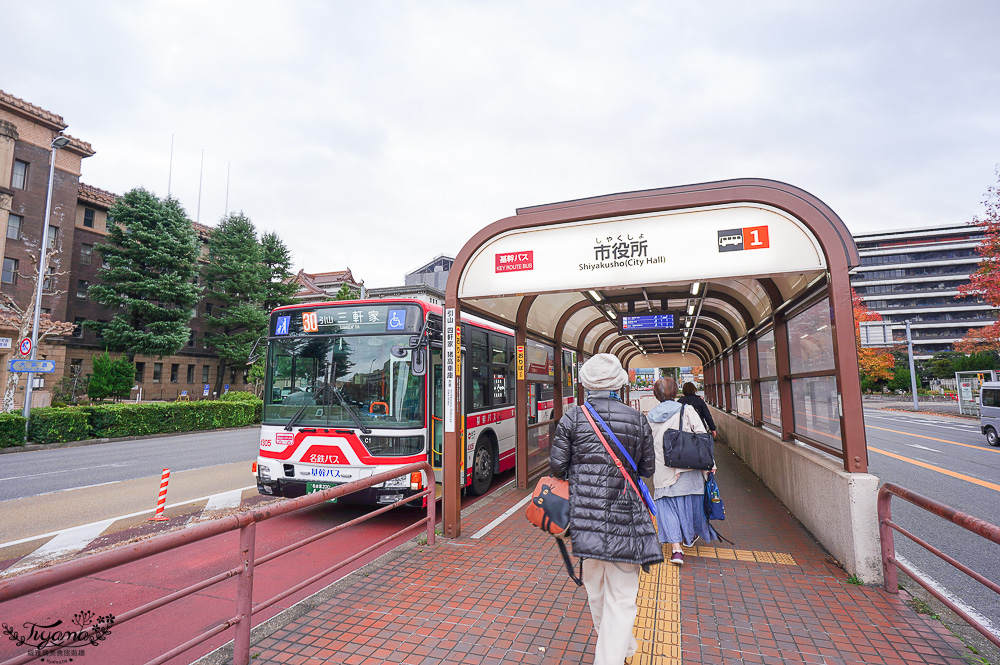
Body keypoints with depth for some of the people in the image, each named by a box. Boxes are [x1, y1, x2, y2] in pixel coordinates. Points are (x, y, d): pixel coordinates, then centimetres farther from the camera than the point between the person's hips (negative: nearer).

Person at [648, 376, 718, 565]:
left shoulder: (650, 417, 2)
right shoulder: (686, 411, -5)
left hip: (662, 472, 1)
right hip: (687, 469, 0)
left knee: (668, 506, 5)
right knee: (690, 499, 20)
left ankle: (676, 549, -4)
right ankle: (690, 536, 41)